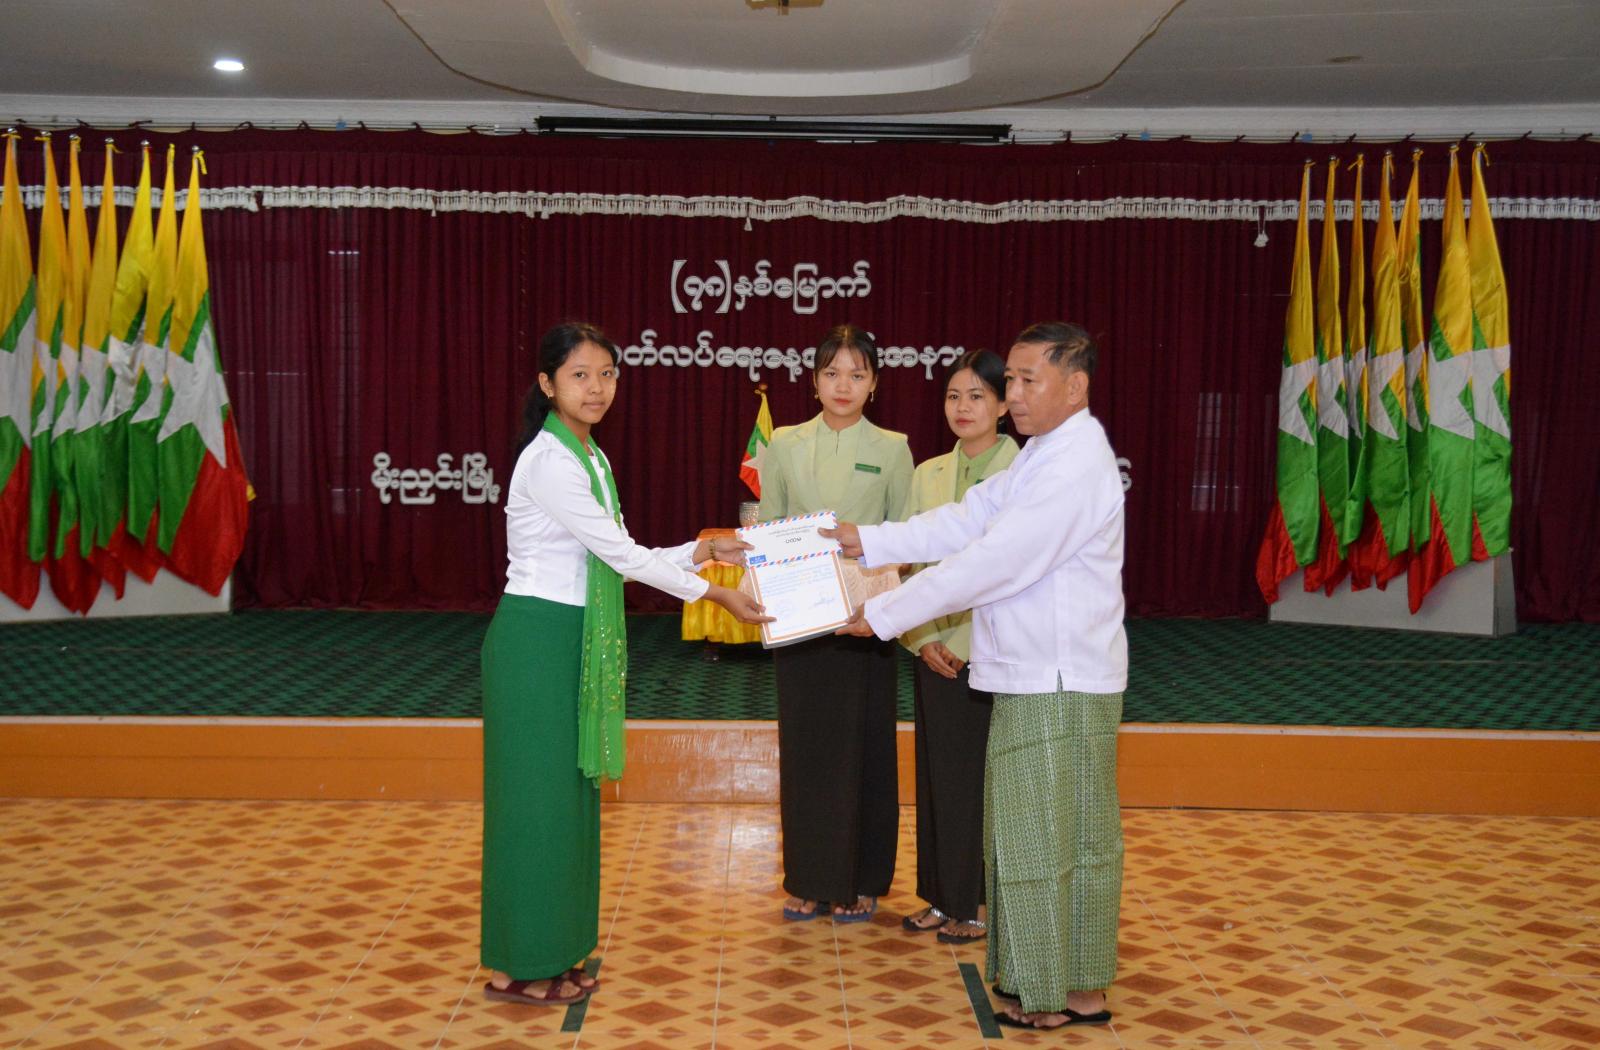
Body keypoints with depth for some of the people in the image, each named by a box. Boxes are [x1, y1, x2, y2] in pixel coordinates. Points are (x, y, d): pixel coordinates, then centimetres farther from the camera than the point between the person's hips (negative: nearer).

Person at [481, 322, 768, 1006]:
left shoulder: (590, 458, 13)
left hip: (572, 641, 9)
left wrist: (698, 552, 7)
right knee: (538, 796, -1)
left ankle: (550, 949, 26)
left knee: (569, 793, 14)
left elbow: (616, 559, 14)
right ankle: (520, 968, 12)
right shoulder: (550, 461, -17)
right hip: (537, 639, -9)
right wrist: (715, 595, -12)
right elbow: (620, 556, -17)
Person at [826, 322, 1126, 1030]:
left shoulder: (1077, 469, -20)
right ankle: (1084, 990, 25)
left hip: (1057, 686, -10)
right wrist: (868, 542, 0)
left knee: (1035, 839, 1)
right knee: (1082, 839, 15)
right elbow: (967, 521, 10)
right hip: (1039, 677, 10)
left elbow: (989, 564, -22)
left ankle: (1045, 995, 14)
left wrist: (882, 616, -16)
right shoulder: (1042, 455, 14)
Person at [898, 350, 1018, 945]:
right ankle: (942, 898, 23)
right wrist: (924, 641, -3)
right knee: (936, 773, 10)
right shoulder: (928, 474, 9)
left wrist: (967, 643, -14)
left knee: (984, 778, 2)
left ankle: (977, 906, 16)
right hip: (936, 651, 5)